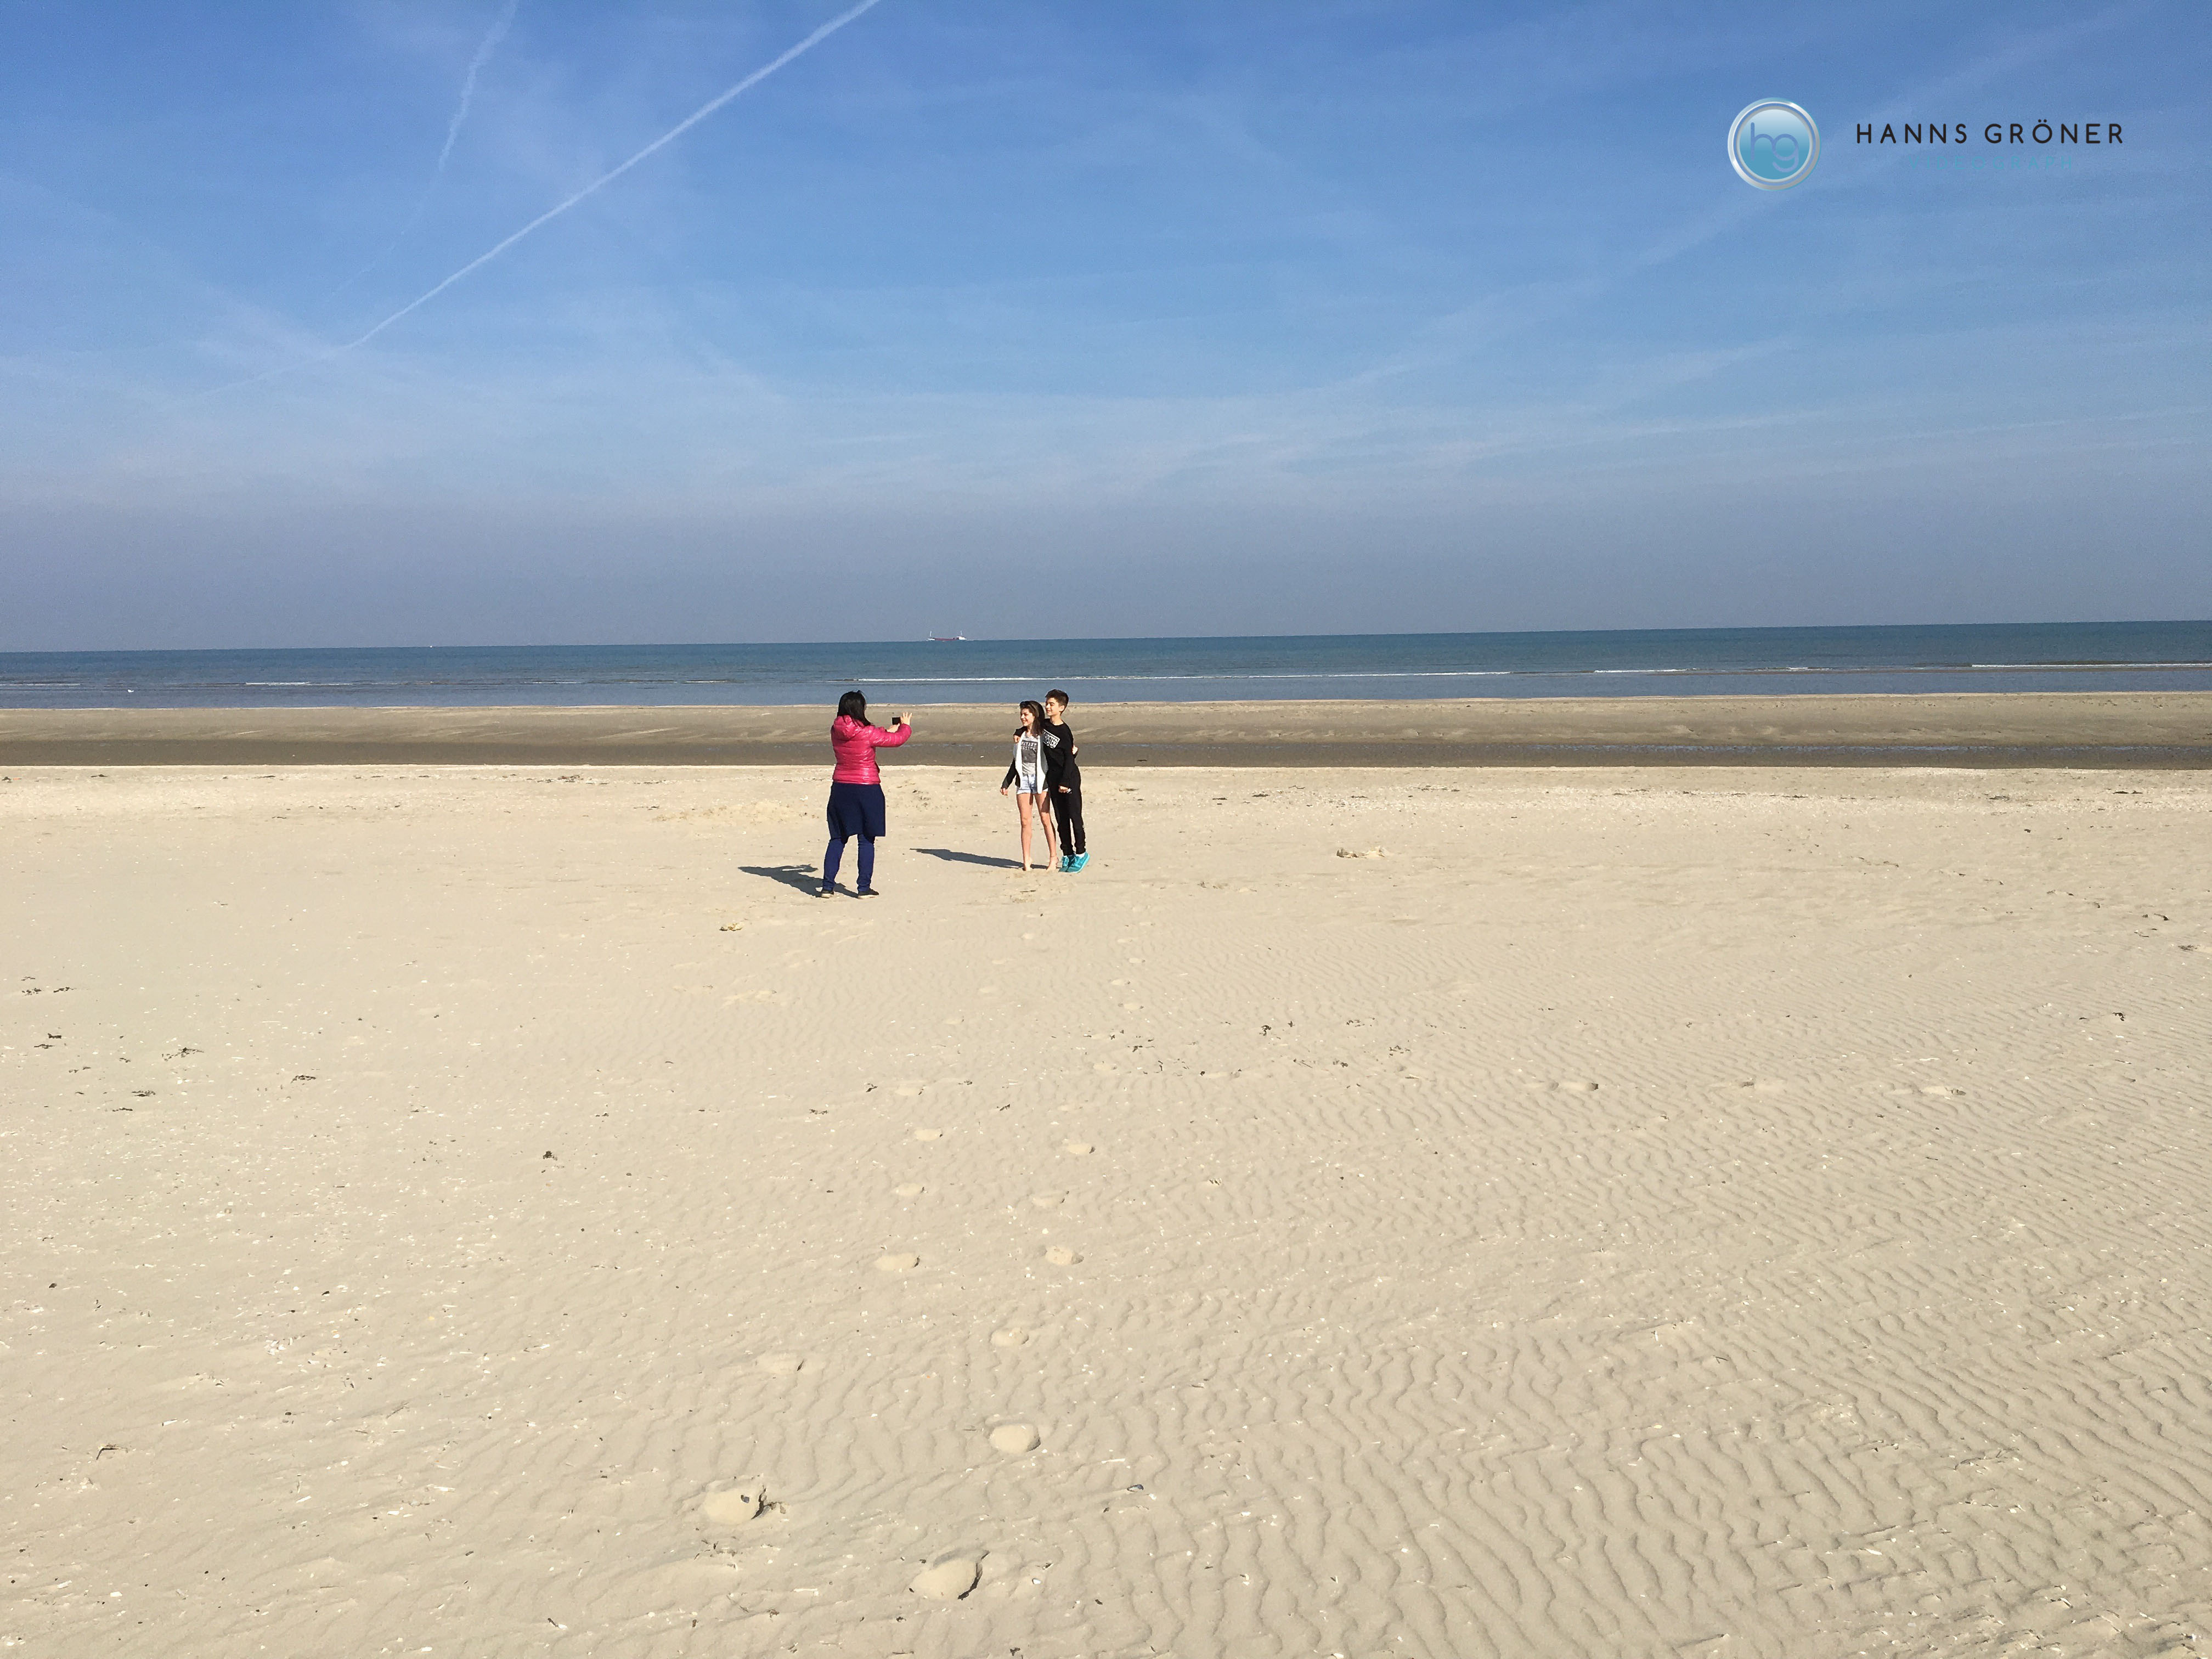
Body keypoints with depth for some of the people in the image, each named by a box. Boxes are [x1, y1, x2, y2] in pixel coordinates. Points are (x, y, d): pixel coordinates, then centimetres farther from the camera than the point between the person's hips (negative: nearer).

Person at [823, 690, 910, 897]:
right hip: (867, 789, -5)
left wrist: (888, 731, 28)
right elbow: (897, 740, -4)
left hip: (840, 788, 5)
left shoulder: (836, 732, 1)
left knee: (838, 839, 12)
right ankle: (864, 888, 5)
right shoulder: (867, 733, -15)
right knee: (867, 840, 4)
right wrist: (905, 726, 17)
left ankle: (828, 886, 9)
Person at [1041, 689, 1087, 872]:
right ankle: (1067, 855, 12)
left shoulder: (1065, 731, -14)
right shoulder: (1044, 724, 6)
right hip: (1052, 777, 7)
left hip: (1070, 776, -7)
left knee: (1075, 815, -3)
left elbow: (1069, 758, -15)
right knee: (1061, 818, 8)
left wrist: (1065, 782, -18)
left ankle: (1080, 853, 5)